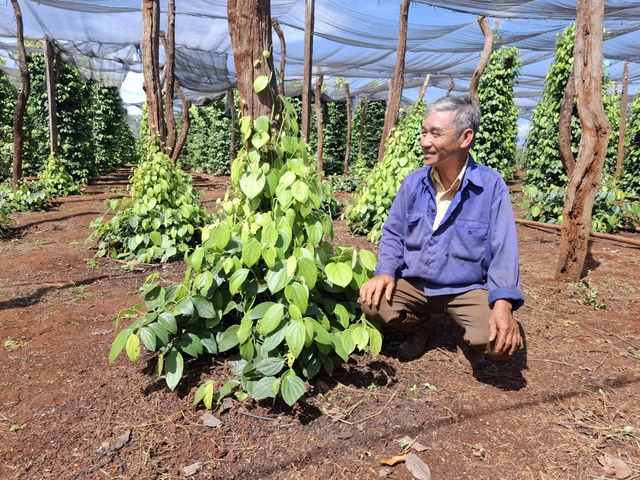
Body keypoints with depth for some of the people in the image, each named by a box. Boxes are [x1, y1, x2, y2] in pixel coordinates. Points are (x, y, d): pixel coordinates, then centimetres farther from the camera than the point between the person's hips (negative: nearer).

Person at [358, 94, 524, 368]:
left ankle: (466, 339, 15)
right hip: (414, 284, 3)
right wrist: (385, 272, -13)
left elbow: (504, 250, -15)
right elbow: (393, 234, 5)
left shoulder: (491, 185, -14)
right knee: (371, 302, -21)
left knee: (501, 343, -25)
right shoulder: (413, 182, -3)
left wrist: (503, 303, -28)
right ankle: (420, 327, 14)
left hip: (468, 289, -3)